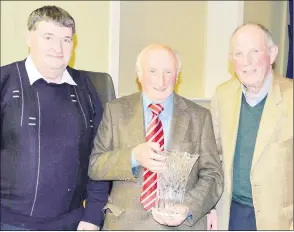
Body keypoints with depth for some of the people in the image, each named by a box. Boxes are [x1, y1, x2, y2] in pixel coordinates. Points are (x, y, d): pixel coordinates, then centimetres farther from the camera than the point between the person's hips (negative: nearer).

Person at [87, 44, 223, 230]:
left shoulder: (199, 116, -2)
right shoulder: (116, 110, -2)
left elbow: (212, 175, -2)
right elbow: (94, 166, -5)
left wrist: (189, 208, -19)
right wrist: (133, 156, -22)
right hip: (126, 222, 0)